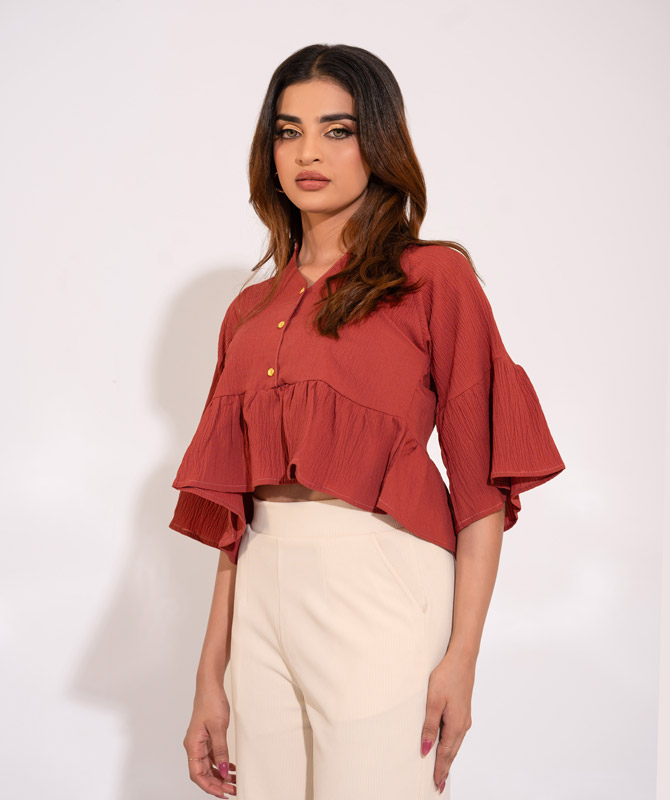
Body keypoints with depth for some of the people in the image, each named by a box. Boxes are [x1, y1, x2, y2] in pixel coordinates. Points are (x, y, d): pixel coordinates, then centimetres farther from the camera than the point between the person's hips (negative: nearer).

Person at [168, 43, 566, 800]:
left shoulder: (433, 278, -2)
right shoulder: (251, 311, 13)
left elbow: (481, 478, -5)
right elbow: (234, 507, 12)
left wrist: (462, 656, -12)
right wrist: (210, 675, 9)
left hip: (379, 584, -5)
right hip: (265, 594, 5)